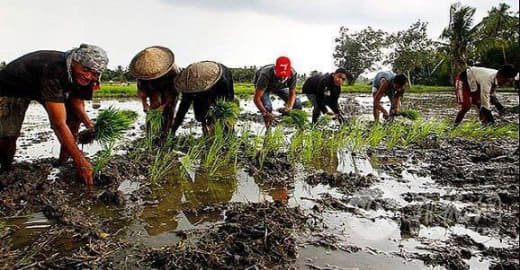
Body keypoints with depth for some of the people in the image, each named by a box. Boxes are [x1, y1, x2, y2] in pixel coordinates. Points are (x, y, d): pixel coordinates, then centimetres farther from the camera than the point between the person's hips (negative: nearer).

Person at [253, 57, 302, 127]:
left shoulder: (293, 73, -34)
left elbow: (292, 94, -20)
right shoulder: (266, 75, -43)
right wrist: (265, 113, -54)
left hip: (280, 86, 3)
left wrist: (289, 107, -40)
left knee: (297, 103, -12)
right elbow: (257, 98, -41)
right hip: (261, 85, -3)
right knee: (267, 107, -28)